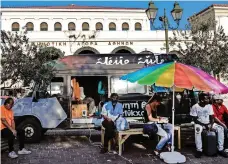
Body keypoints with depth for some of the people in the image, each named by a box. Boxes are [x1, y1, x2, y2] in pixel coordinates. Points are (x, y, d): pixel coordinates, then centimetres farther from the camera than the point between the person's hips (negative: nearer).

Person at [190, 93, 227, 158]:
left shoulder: (209, 106, -1)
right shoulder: (195, 107, -13)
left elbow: (211, 118, 0)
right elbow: (195, 120, -11)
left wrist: (211, 125, -19)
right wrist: (204, 125, -21)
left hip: (209, 123, 4)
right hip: (199, 123, -4)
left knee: (220, 128, -20)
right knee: (197, 130, -38)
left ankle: (220, 149, -12)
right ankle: (199, 150, -27)